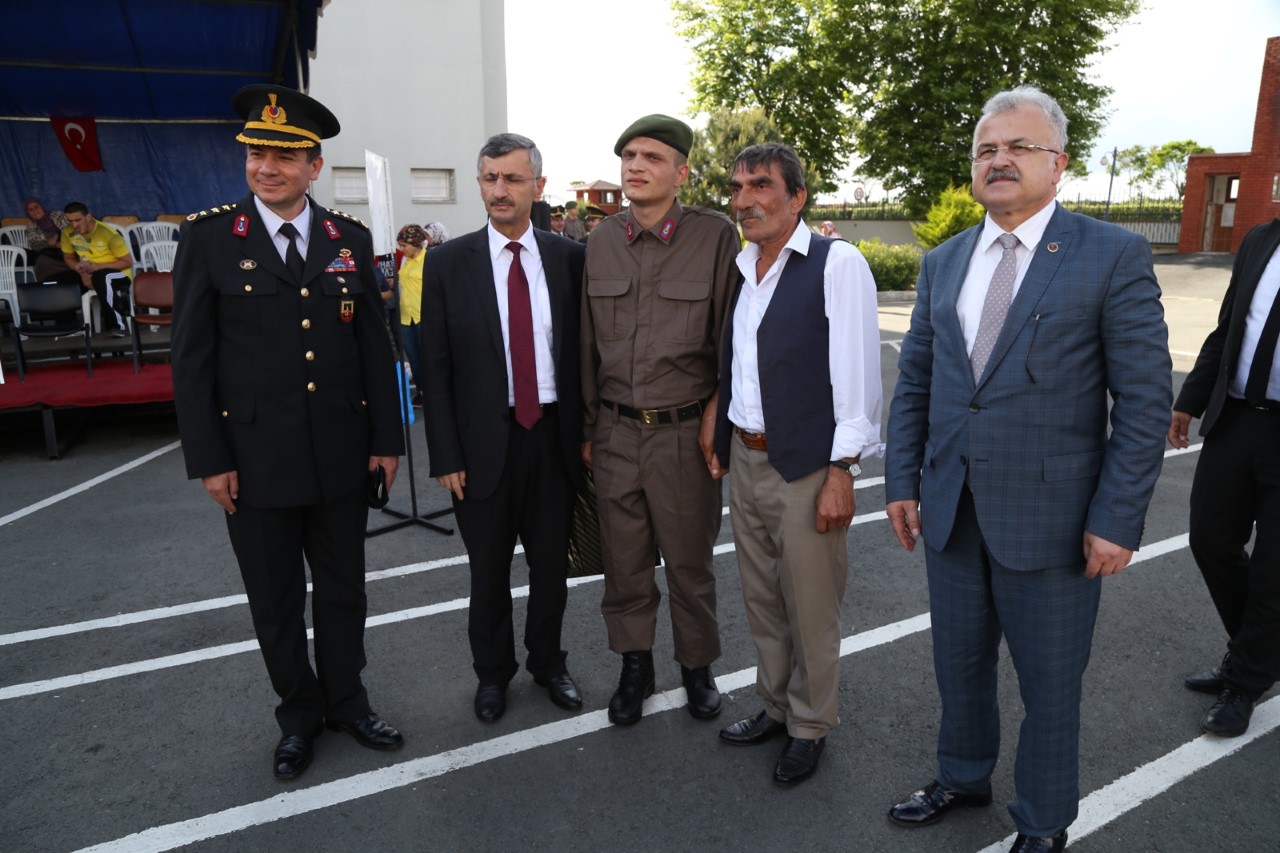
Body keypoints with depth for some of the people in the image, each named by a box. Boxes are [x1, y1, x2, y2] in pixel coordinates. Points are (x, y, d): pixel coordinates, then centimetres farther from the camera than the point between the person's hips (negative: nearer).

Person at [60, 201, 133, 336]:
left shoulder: (108, 233, -20)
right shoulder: (67, 232, -4)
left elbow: (128, 262, -16)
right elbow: (68, 258, 10)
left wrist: (96, 267, -24)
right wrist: (82, 271, -13)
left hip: (119, 273, -5)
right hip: (90, 273, 5)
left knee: (100, 277, -40)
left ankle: (119, 325, -31)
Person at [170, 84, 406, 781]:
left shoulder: (350, 239, 4)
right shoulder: (208, 236, -3)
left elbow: (375, 347, 5)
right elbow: (192, 358, -4)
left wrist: (386, 439, 3)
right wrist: (208, 459, -7)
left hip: (342, 456, 2)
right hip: (254, 458, -2)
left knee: (343, 591, 15)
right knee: (276, 601, 13)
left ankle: (346, 703, 36)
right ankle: (299, 716, 33)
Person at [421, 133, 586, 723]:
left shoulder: (567, 258, 1)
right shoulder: (447, 262, -3)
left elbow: (581, 349, 4)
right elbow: (435, 367, -3)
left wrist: (585, 432, 0)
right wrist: (446, 456, -7)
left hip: (554, 436, 1)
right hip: (484, 441, -1)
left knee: (552, 564, 15)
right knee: (489, 570, 14)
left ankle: (548, 663, 38)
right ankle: (493, 672, 37)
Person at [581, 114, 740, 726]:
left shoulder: (714, 236, -7)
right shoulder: (600, 241, 4)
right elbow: (587, 341, 9)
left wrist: (717, 410, -7)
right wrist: (586, 427, 10)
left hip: (685, 431, -3)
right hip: (615, 431, 3)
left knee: (690, 562, 12)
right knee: (624, 561, 14)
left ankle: (697, 666, 34)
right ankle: (634, 667, 34)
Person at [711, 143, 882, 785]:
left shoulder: (837, 264, -11)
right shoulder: (739, 269, 10)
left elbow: (855, 374, -14)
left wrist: (841, 474, -17)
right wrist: (721, 442, 13)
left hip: (805, 467, -6)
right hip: (744, 461, 7)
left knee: (810, 609, 7)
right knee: (762, 600, 19)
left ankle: (810, 728, 28)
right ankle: (774, 706, 38)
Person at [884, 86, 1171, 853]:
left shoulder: (1114, 256, -7)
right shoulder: (944, 263, 8)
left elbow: (1145, 398, -9)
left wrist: (1118, 520, -13)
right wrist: (903, 481, 5)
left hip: (1050, 515, -4)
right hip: (952, 509, 5)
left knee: (1049, 683, 12)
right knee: (960, 665, 20)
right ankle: (964, 778, 45)